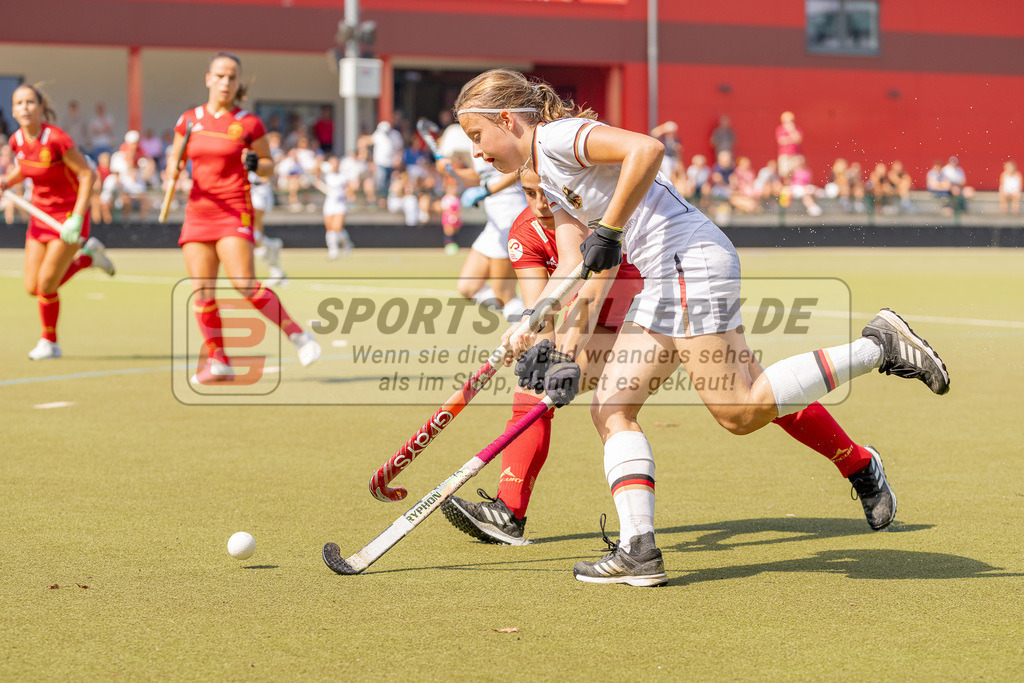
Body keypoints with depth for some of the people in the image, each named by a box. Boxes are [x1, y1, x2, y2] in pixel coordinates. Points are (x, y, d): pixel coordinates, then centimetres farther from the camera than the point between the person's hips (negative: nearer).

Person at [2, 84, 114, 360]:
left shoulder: (56, 139, -23)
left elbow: (88, 175, -19)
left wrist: (77, 218, -24)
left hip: (69, 215, -7)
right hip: (41, 214, 7)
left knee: (46, 283, -11)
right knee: (32, 288, 4)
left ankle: (49, 342, 14)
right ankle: (88, 256, 27)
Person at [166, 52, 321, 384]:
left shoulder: (249, 123, 0)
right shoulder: (189, 120, 8)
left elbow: (269, 167, 8)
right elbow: (174, 158, 19)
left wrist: (256, 164, -14)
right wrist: (174, 169, -3)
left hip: (235, 213, -4)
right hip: (198, 212, 4)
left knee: (245, 285, -17)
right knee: (201, 291, -1)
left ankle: (297, 335, -3)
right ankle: (218, 362, 8)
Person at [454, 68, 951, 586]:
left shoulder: (558, 136, -7)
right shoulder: (548, 178, 22)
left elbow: (646, 149, -23)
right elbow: (587, 270, 19)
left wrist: (608, 231, -20)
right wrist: (565, 355, 11)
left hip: (690, 258, -10)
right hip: (663, 277, 10)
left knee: (741, 412, -13)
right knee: (610, 407, 5)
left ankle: (878, 347, -5)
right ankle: (638, 549, 0)